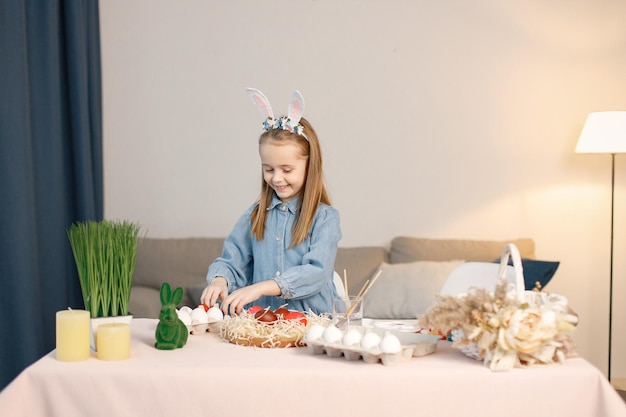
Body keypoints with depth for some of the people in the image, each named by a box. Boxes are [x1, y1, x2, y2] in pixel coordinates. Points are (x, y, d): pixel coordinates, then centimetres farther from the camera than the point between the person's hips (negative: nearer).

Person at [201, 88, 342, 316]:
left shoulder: (324, 217, -1)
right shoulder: (255, 216, 13)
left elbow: (317, 271, -14)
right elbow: (232, 263, 11)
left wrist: (260, 287, -23)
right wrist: (219, 281, -13)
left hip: (311, 321, -3)